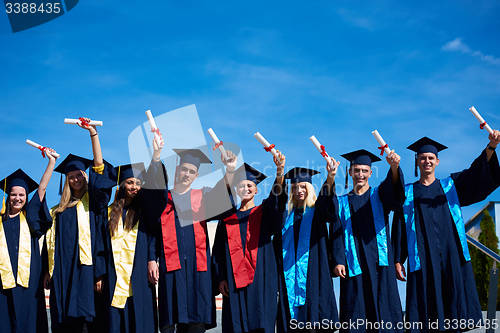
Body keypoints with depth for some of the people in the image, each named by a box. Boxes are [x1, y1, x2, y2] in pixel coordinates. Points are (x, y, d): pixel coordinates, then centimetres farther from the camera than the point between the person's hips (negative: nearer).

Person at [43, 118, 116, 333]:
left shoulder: (93, 201, 7)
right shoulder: (59, 210, 18)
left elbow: (99, 168, -5)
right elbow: (52, 242, 15)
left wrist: (93, 134, -11)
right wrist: (49, 271, 8)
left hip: (86, 267, -4)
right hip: (63, 271, 4)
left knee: (86, 316, -9)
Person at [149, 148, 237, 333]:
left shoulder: (203, 197, 16)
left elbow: (222, 194, -6)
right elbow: (152, 232, 9)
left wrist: (230, 170, -25)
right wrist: (151, 260, -4)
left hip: (198, 264, 1)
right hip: (170, 264, -1)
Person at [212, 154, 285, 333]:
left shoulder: (264, 212, 10)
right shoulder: (228, 218, 15)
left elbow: (277, 198, -12)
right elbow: (219, 251, 13)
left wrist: (280, 172, -30)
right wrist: (220, 278, 0)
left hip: (260, 277, -2)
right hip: (235, 280, 2)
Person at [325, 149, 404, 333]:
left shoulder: (379, 195, 12)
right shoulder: (342, 203, 14)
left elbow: (394, 189, -11)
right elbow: (337, 233, 5)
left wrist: (394, 167, -33)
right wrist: (338, 261, -10)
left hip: (379, 261, 0)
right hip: (354, 264, 1)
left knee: (383, 310, -5)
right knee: (355, 313, -3)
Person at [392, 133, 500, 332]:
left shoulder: (451, 186, 15)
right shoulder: (407, 193, 12)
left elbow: (477, 171, 0)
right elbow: (400, 228, 8)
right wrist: (398, 260, -1)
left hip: (451, 257, 1)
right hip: (423, 259, -1)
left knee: (452, 311, -2)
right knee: (425, 312, -6)